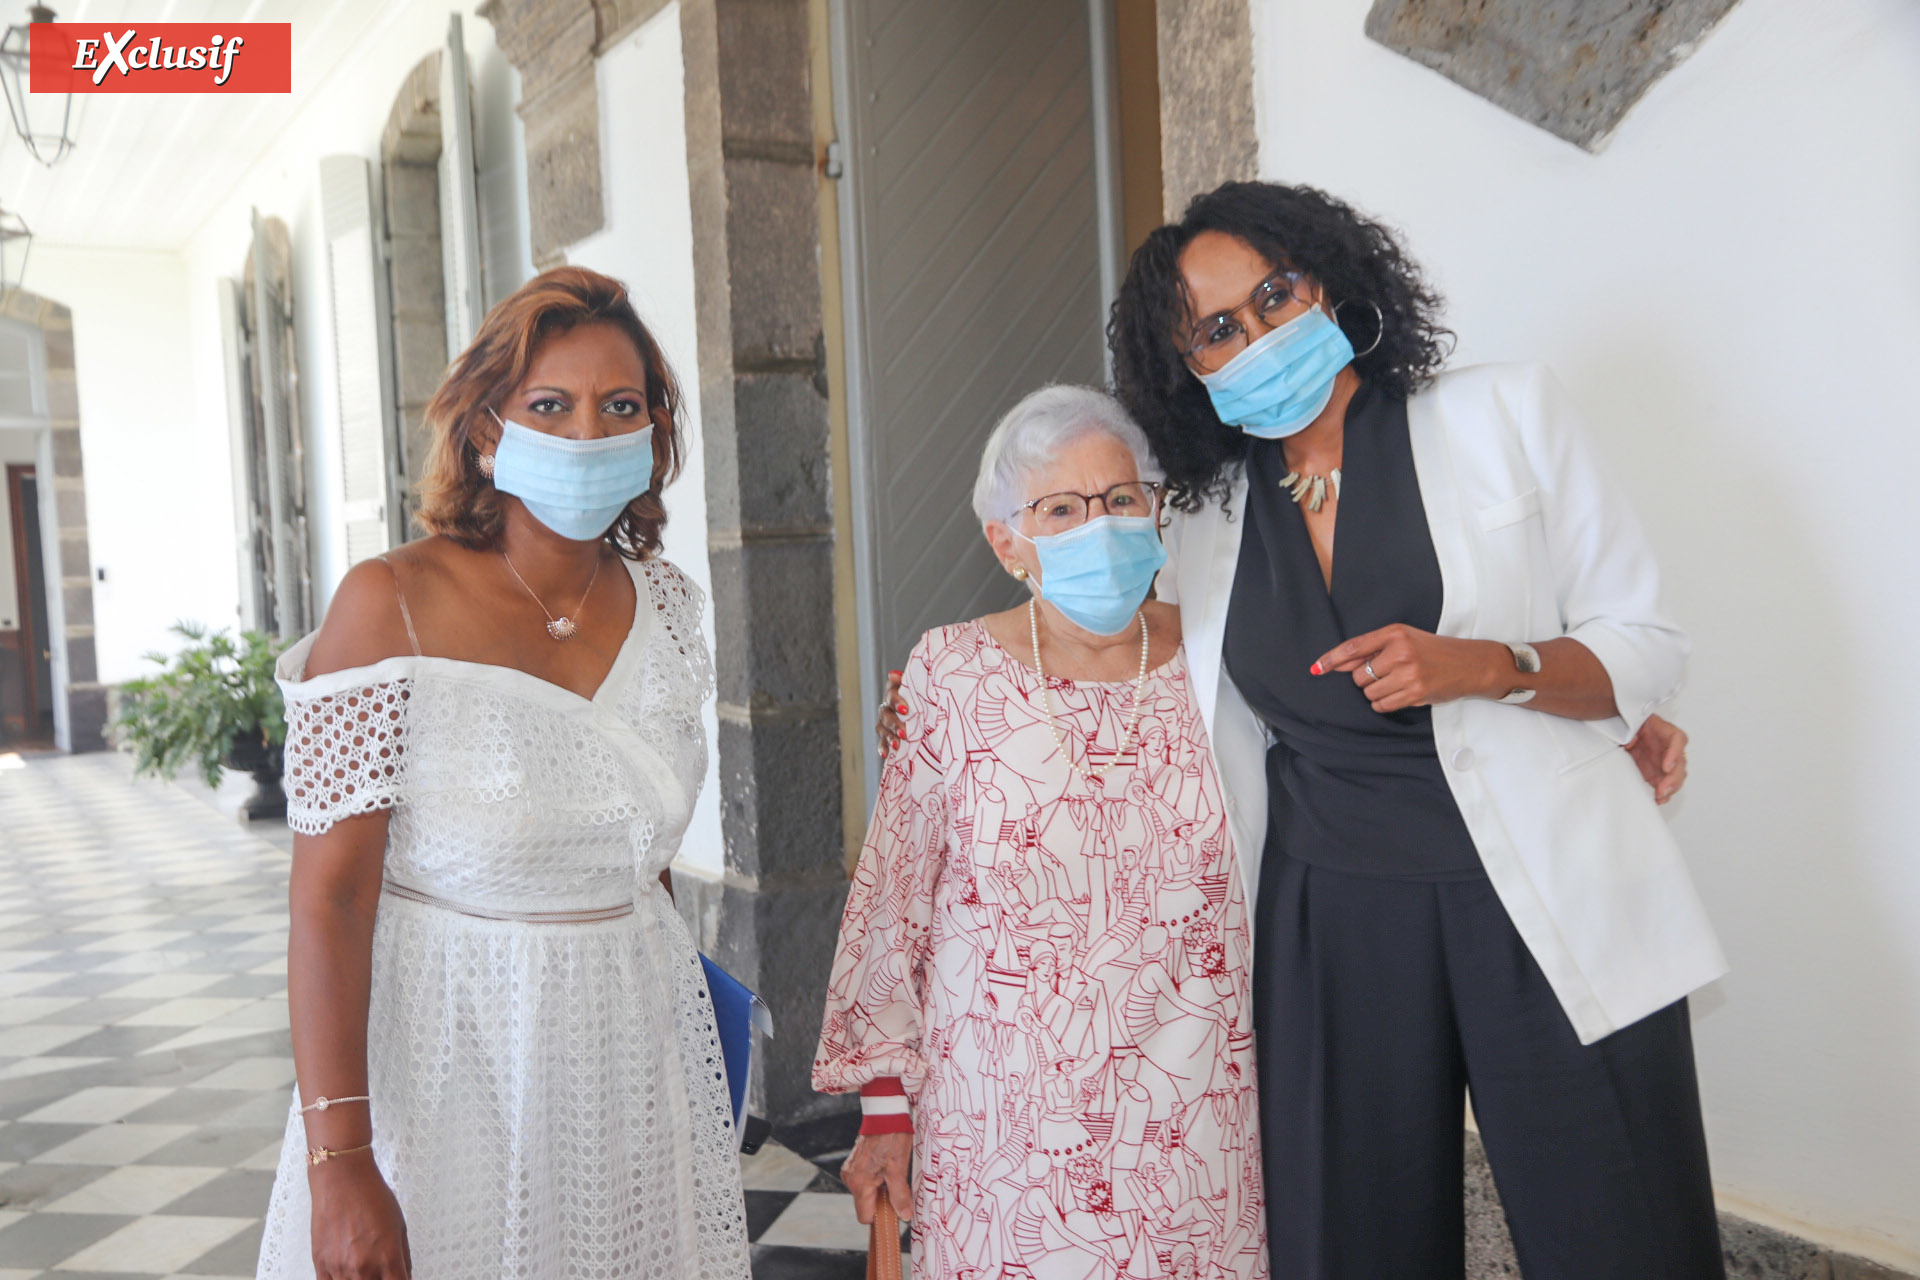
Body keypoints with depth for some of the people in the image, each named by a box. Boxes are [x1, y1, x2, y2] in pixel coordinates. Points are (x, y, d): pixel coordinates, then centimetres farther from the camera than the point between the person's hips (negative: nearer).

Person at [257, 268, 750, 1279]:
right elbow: (329, 897, -16)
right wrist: (339, 1159, -19)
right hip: (448, 1053, -4)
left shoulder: (663, 602, 0)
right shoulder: (393, 606, -14)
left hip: (637, 1040, 5)